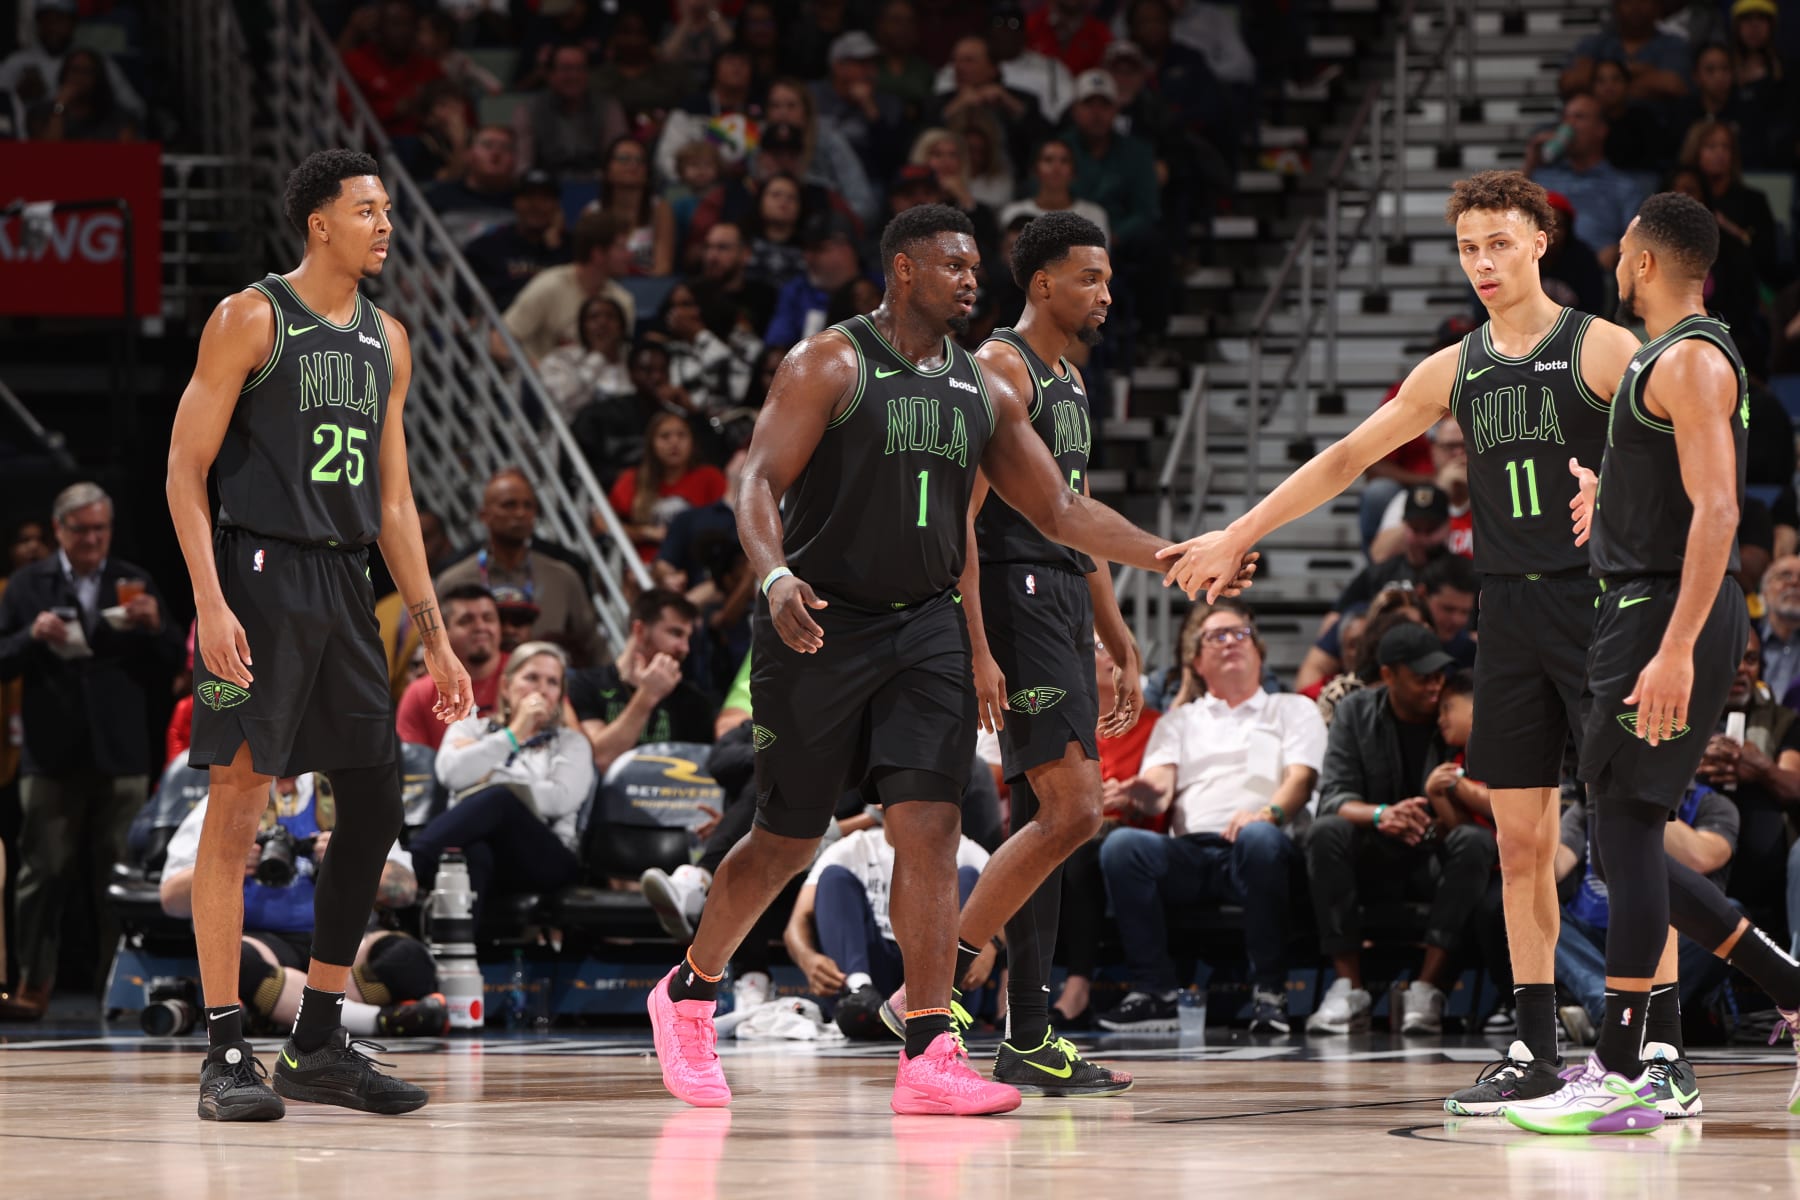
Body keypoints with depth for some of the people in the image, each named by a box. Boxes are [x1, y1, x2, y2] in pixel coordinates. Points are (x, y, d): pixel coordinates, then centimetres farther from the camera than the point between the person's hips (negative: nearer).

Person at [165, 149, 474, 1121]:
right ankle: (226, 1055, -8)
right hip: (260, 573, -7)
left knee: (374, 807, 5)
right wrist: (211, 604, -19)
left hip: (345, 586, 7)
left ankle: (318, 1045, 14)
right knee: (238, 804, -9)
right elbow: (185, 467, -8)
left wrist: (432, 633, 14)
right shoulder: (251, 319, -4)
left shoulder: (387, 340, 15)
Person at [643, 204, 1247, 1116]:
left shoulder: (983, 392, 9)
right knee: (787, 839, 4)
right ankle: (688, 993, 29)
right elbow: (759, 482, -16)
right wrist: (776, 577, -35)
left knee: (930, 826, -9)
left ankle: (929, 1059, -12)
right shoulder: (830, 365, -8)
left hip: (926, 628, 4)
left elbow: (1061, 510, 12)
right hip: (821, 628, -4)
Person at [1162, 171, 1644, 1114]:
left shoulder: (1603, 349, -3)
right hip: (1510, 617, 6)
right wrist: (1238, 535, 17)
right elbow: (1346, 459, 19)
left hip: (1596, 607, -6)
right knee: (1521, 841, 5)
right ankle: (1535, 1052, 9)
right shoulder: (1455, 370, 14)